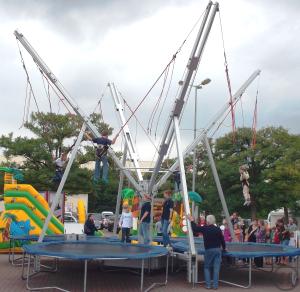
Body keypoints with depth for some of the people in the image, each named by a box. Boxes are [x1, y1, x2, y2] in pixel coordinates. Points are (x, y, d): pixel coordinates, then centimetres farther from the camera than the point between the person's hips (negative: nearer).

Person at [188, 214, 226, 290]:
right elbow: (222, 240, 8)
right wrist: (224, 248, 24)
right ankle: (215, 285, 3)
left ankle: (208, 284, 5)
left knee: (207, 267, 11)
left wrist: (192, 221, 20)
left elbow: (195, 228, 6)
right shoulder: (218, 229, 1)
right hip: (218, 249, 2)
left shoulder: (204, 228, -5)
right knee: (216, 268, 4)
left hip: (208, 250, -2)